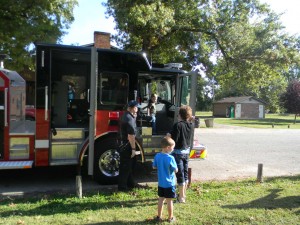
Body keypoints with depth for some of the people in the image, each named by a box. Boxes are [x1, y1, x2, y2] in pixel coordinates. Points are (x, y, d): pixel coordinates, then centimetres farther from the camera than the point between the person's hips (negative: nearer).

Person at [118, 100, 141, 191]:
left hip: (123, 144, 10)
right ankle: (122, 186, 11)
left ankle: (130, 183, 32)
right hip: (127, 146, -10)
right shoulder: (130, 119, -22)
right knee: (125, 166, 0)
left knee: (128, 165, 19)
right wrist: (133, 149, -23)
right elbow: (131, 135, -25)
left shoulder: (125, 116, 10)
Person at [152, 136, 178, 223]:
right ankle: (170, 217, 23)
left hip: (161, 183, 5)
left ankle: (159, 216, 26)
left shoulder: (157, 156, -5)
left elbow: (154, 167, 8)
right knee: (169, 201, 9)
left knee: (161, 199, 16)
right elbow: (175, 170, -14)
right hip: (169, 183, -5)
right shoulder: (170, 158, -22)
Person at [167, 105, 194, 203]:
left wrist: (169, 135, -1)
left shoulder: (178, 125, -20)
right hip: (187, 151, 7)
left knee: (180, 174, 3)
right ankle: (183, 194, 32)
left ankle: (181, 197, 13)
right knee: (185, 173, 17)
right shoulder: (191, 125, -1)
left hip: (178, 152, -7)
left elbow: (173, 140, -21)